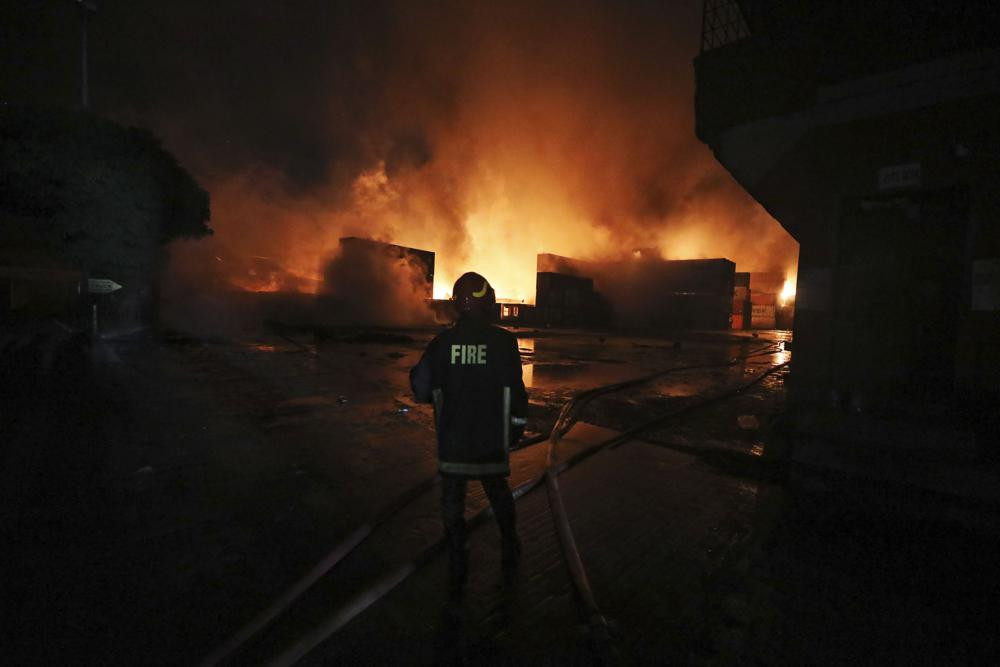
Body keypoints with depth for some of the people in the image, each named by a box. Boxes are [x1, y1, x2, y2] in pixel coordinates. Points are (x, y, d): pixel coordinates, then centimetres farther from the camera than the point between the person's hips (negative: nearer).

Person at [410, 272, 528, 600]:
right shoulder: (504, 341, -11)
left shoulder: (442, 342, -10)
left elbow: (423, 390, -7)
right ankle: (510, 561, 40)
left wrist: (416, 373, 15)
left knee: (453, 506, 15)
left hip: (452, 444, 0)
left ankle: (457, 575, 25)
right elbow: (515, 390, -8)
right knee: (500, 498, 23)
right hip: (492, 444, 1)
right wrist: (516, 428, 6)